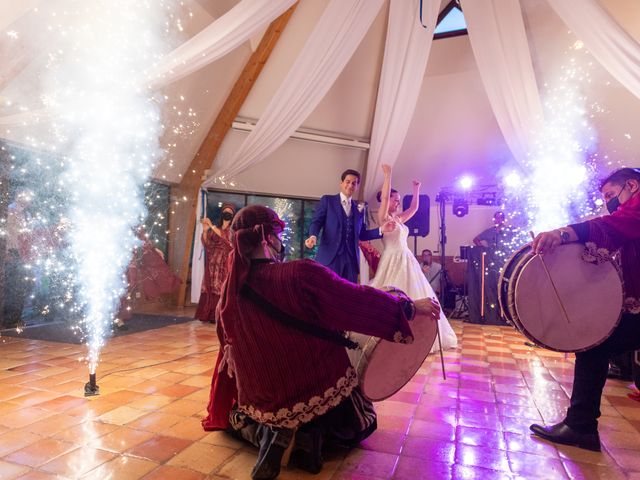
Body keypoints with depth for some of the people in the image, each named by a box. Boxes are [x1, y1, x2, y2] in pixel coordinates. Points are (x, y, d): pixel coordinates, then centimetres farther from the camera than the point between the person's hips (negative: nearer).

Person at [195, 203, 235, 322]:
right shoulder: (216, 228, 15)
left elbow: (226, 237, -18)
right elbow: (206, 242, 8)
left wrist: (211, 226, -18)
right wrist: (205, 230, -8)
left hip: (226, 263, -4)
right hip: (214, 262, 4)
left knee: (222, 288, -10)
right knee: (211, 287, 2)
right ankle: (210, 314, 9)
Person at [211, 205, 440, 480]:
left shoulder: (231, 289, -9)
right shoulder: (302, 274, -25)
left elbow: (231, 347, 7)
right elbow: (360, 300, -16)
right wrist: (412, 306, -2)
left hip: (263, 403, 3)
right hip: (322, 391, -2)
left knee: (239, 419, 37)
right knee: (363, 421, 30)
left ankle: (267, 433, 3)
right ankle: (313, 434, -1)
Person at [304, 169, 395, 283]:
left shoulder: (359, 209, 18)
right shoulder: (327, 200, 8)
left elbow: (361, 234, 18)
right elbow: (316, 222, 0)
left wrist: (381, 230, 6)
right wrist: (313, 236, -20)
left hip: (351, 258, 4)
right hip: (330, 256, -4)